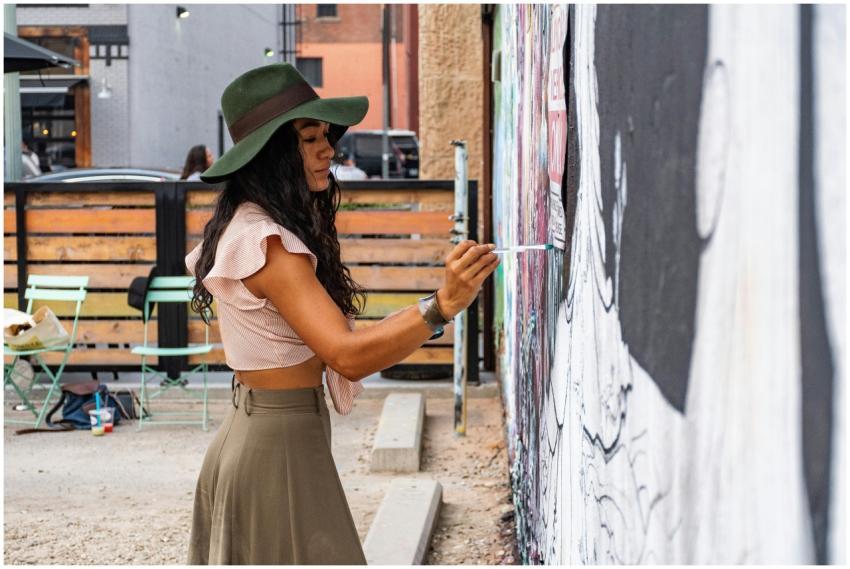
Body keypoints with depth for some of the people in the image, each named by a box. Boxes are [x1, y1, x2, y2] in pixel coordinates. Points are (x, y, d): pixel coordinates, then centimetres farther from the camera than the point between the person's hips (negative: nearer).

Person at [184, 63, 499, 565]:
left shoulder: (244, 226, 9)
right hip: (280, 445, -10)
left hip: (251, 430, 10)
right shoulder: (267, 244, -22)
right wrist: (441, 306, -40)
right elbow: (347, 356, -31)